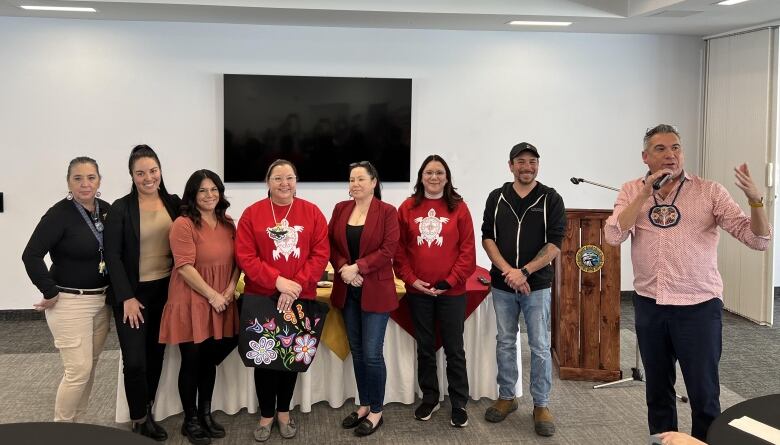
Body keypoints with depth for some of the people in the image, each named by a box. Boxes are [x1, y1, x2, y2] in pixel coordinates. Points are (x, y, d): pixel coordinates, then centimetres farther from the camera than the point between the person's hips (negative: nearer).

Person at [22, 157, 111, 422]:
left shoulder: (106, 210, 3)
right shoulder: (59, 214, -15)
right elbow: (31, 256, -19)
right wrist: (50, 293, -16)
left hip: (101, 300, 6)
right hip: (70, 303, -6)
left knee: (90, 367, 14)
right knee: (78, 370, -5)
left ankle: (76, 424, 29)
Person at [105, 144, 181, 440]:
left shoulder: (173, 203, 2)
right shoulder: (120, 209, -8)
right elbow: (112, 256, -10)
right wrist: (127, 297, -13)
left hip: (166, 290, 4)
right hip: (133, 293, -4)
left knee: (156, 355, 12)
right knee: (134, 359, -5)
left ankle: (148, 412, 28)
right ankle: (140, 419, 14)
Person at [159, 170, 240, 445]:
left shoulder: (227, 223, 9)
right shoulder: (183, 225, -13)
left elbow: (236, 260, 11)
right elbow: (185, 267, -18)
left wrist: (229, 291, -4)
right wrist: (212, 295, -16)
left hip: (221, 304, 6)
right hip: (191, 303, -6)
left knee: (210, 360, 15)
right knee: (192, 361, 4)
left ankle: (206, 414, 29)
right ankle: (190, 420, 18)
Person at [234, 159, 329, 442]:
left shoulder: (312, 213, 0)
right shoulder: (252, 213, -3)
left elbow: (321, 254, -5)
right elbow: (245, 256, -8)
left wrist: (296, 286, -15)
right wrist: (277, 281, -18)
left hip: (300, 298, 1)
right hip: (261, 298, -1)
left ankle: (284, 412, 29)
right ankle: (266, 415, 23)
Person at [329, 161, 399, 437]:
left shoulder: (387, 212, -6)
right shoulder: (341, 209, 8)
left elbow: (388, 250, -12)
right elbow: (331, 243, 6)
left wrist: (357, 267, -18)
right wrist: (343, 268, -11)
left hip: (376, 290, -5)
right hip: (347, 290, 5)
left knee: (372, 353, -3)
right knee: (356, 351, 12)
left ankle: (377, 411, 12)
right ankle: (364, 405, 26)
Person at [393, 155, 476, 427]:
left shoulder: (458, 208, -2)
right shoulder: (408, 208, 2)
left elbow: (468, 250, -5)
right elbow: (399, 249, 3)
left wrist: (449, 282, -11)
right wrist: (411, 279, -8)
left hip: (451, 292, -2)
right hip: (418, 291, 2)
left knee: (454, 349, 6)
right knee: (425, 348, 14)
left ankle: (459, 404, 18)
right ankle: (429, 399, 29)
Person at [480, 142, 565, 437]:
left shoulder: (551, 199, -2)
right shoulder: (496, 198, 5)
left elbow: (555, 244, -8)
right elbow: (487, 238, 1)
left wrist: (524, 272, -17)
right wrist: (507, 271, -13)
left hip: (537, 285, -2)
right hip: (501, 284, 3)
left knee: (540, 347, 2)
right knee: (505, 343, 12)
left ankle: (541, 405, 13)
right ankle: (506, 397, 26)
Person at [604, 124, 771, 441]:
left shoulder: (709, 191, -4)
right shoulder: (632, 192, 3)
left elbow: (758, 239, -10)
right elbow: (613, 236, -13)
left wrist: (755, 199, -27)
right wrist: (645, 193, -16)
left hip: (698, 307, -2)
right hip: (649, 306, 3)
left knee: (704, 395, 4)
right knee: (657, 389, 17)